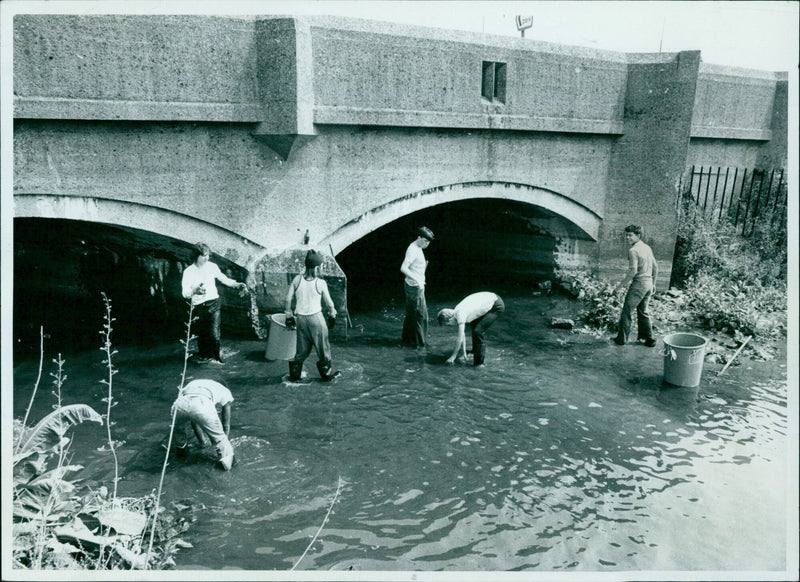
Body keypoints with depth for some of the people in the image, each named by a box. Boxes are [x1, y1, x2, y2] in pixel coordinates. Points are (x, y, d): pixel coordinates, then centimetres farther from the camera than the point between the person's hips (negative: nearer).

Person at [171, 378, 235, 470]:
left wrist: (202, 441, 63)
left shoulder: (193, 384, 44)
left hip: (179, 404, 5)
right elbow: (226, 425, 38)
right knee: (219, 438, 18)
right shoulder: (225, 392, 35)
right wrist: (224, 443, 55)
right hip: (202, 405, -4)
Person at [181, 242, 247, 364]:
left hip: (213, 303, 0)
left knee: (214, 332, -10)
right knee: (201, 333, 9)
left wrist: (237, 284, -5)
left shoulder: (212, 266, -1)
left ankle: (215, 356, 6)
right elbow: (185, 293, -13)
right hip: (199, 306, 0)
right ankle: (203, 355, 29)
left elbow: (224, 279, 11)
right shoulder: (188, 271, -6)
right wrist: (194, 291, -35)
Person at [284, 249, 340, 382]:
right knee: (322, 347, 13)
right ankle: (326, 374, 25)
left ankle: (295, 374, 23)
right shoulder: (320, 283, -14)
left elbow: (288, 298, 1)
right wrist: (332, 315, 14)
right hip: (316, 318, -4)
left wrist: (288, 315, 13)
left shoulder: (297, 279, -5)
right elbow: (329, 303, -4)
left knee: (303, 348, 19)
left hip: (300, 318, 4)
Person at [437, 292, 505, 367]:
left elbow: (460, 338, -21)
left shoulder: (460, 315, -25)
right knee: (474, 324, 24)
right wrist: (464, 353, 11)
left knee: (478, 331, -15)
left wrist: (453, 356, -12)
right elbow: (462, 334, 9)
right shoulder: (456, 312, 2)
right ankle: (475, 352, 42)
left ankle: (479, 362, -5)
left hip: (497, 306, -10)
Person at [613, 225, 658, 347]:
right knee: (643, 312, 18)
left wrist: (620, 286, -16)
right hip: (649, 284, 8)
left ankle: (622, 339, 7)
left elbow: (633, 271, -21)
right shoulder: (647, 248, 10)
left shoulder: (633, 250, -15)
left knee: (627, 311, 2)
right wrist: (653, 283, 25)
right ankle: (649, 338, 20)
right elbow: (656, 267, 15)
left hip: (638, 284, -8)